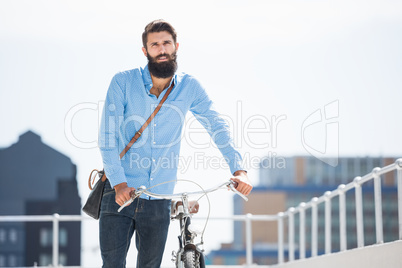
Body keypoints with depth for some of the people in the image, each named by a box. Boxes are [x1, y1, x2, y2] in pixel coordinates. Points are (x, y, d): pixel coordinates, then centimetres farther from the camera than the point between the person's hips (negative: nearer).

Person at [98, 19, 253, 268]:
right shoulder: (123, 82, -5)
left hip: (159, 198, 2)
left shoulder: (189, 87, 2)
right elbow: (107, 136, -9)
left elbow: (218, 127, 3)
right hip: (120, 192, -2)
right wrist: (119, 182, -21)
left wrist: (239, 170, -12)